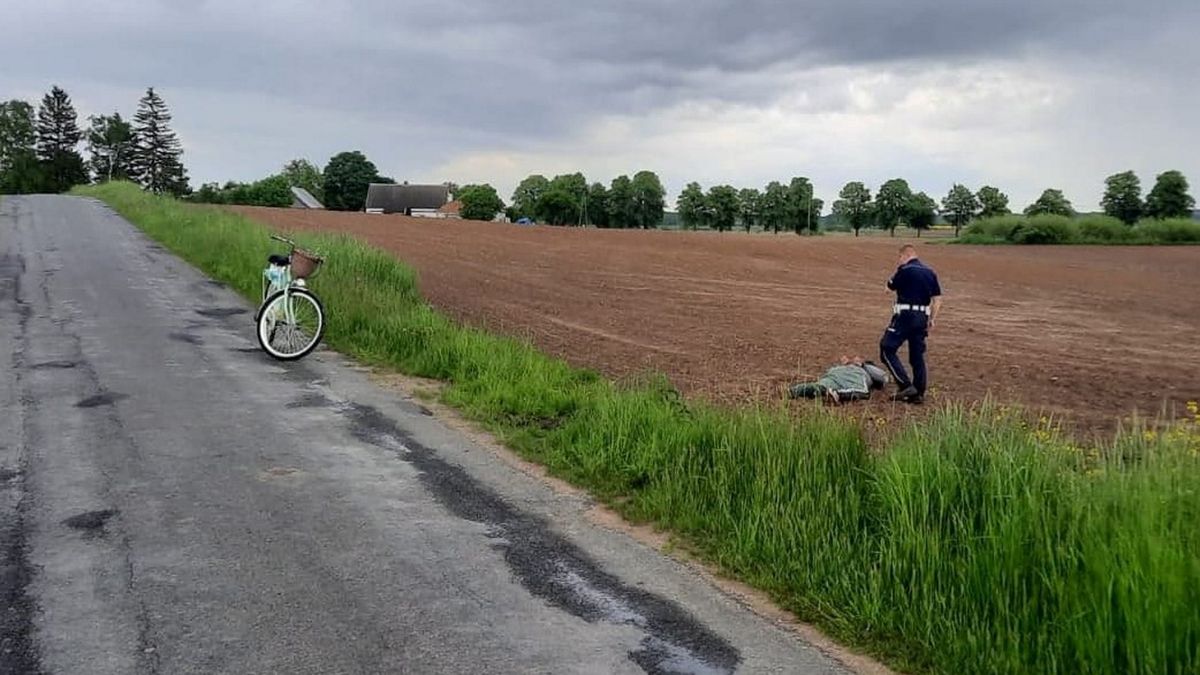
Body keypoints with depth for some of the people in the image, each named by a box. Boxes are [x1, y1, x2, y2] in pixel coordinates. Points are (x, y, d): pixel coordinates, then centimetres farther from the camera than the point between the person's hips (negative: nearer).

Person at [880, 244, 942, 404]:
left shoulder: (905, 270, -9)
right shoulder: (930, 272, 11)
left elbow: (891, 286, 5)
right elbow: (937, 298, 10)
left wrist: (897, 271, 14)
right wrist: (932, 318, 13)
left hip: (905, 315, -7)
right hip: (922, 317, 7)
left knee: (887, 349, -2)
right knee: (917, 355, 12)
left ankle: (905, 385, -10)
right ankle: (918, 393, 13)